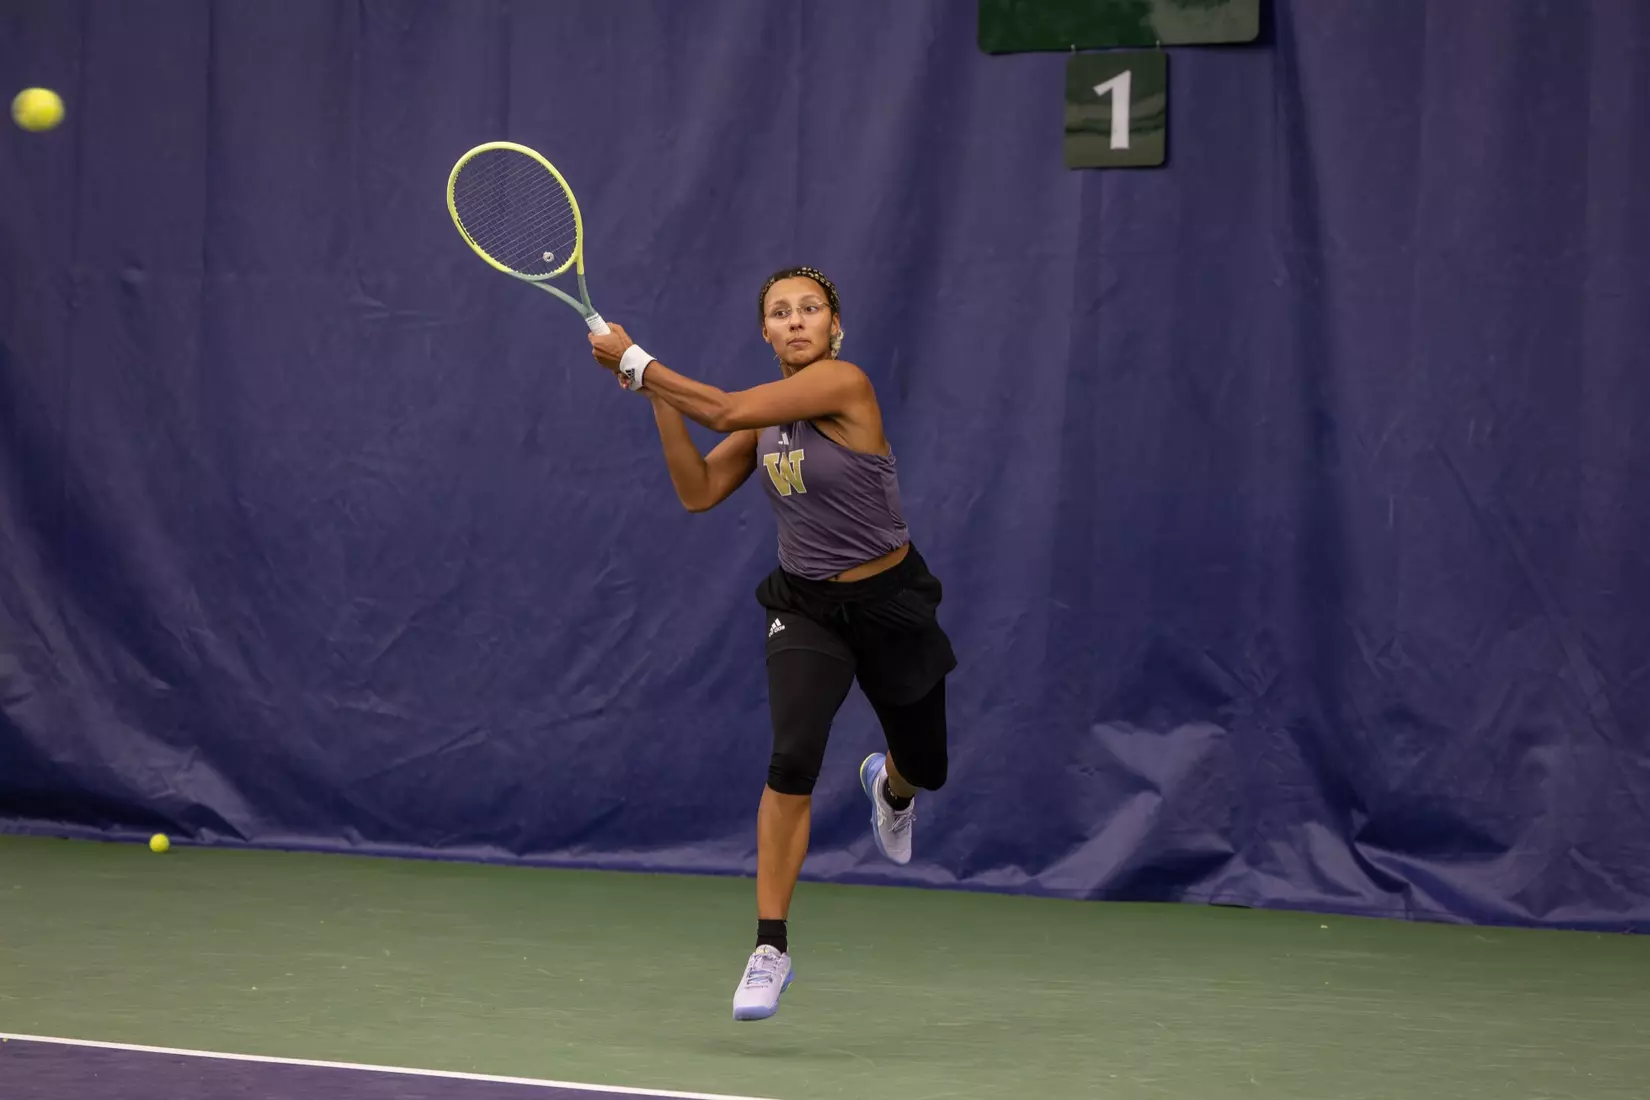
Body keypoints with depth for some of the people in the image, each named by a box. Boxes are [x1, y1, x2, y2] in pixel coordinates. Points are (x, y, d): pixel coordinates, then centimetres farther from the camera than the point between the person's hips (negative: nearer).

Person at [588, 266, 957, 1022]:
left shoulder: (844, 383, -20)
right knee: (792, 759, -22)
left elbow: (728, 411, -26)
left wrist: (636, 363, -17)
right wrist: (655, 395, -10)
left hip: (889, 602, -2)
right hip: (805, 608, 3)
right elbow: (698, 492, -4)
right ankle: (770, 948, -17)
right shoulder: (767, 414, -1)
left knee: (924, 766, 18)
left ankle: (889, 785, 59)